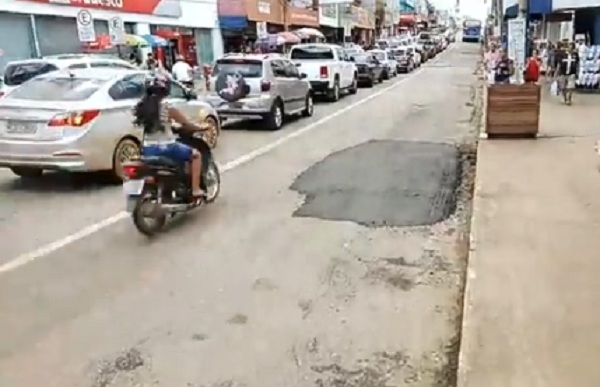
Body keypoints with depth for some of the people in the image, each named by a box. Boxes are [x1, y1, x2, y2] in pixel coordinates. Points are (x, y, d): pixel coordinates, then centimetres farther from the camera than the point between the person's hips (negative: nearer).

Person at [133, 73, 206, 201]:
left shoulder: (142, 107, 2)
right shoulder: (168, 108, -13)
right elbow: (187, 124, -6)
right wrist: (201, 128, 13)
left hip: (147, 149, 6)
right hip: (166, 147, -5)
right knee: (195, 154, 13)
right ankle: (196, 191, 7)